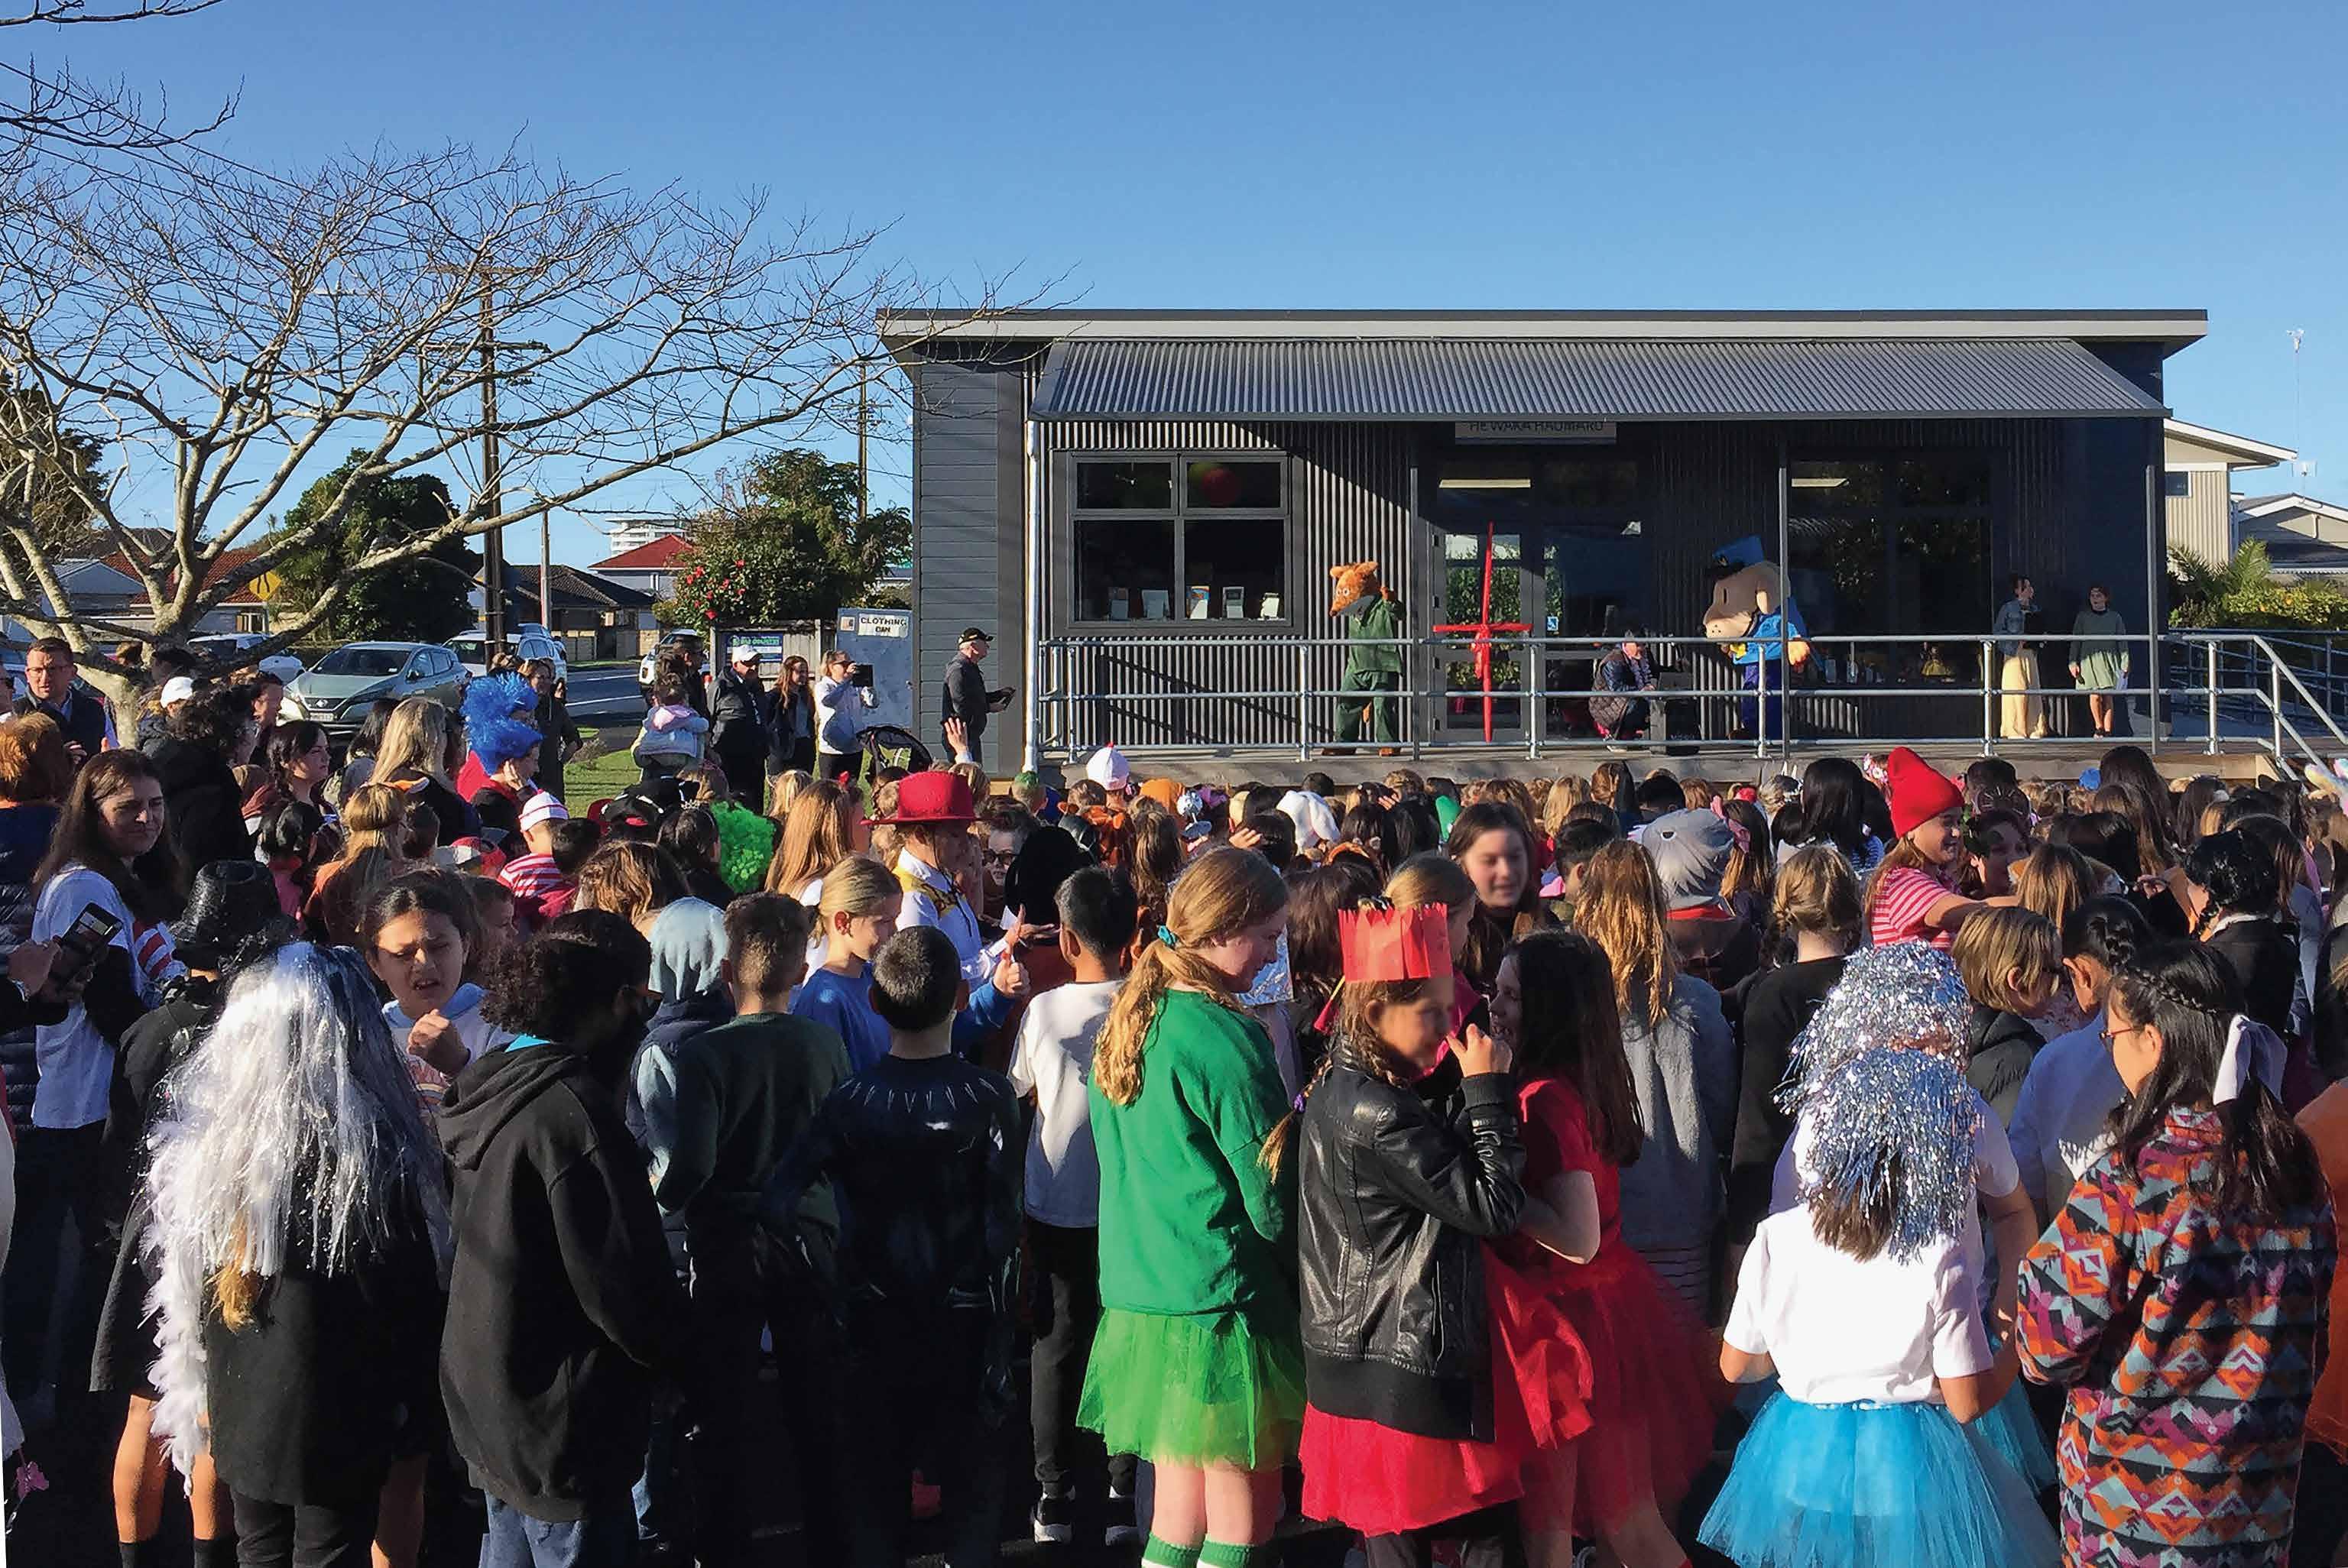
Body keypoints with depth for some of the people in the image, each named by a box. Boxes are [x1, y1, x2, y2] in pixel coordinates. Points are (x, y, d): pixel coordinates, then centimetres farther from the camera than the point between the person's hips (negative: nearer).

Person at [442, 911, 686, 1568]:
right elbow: (624, 1283, -23)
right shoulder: (572, 1111, -24)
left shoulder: (490, 1088, 3)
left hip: (488, 1409, 9)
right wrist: (681, 1350, -5)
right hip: (564, 1429, -9)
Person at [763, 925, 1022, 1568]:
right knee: (972, 1483, 13)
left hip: (875, 1321, 1)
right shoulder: (989, 1096, -11)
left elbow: (781, 1198, -19)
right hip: (967, 1318, -1)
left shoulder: (851, 1100, -7)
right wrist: (1000, 1336, -7)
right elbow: (1002, 1225, -13)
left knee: (873, 1484, 15)